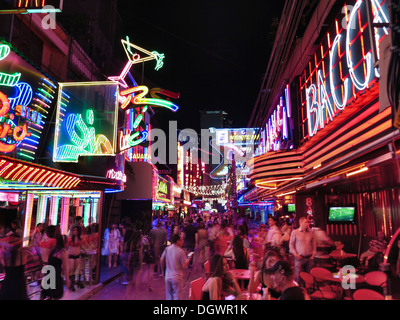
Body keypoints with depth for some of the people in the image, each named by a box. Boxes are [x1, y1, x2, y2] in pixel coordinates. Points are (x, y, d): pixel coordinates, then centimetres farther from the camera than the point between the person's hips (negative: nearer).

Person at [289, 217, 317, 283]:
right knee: (298, 276, -4)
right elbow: (291, 245, 2)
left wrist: (313, 254, 5)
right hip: (299, 258, -3)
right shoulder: (295, 232, 1)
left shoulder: (311, 233, 9)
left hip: (309, 258, 3)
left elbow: (314, 245, 14)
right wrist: (295, 254, -7)